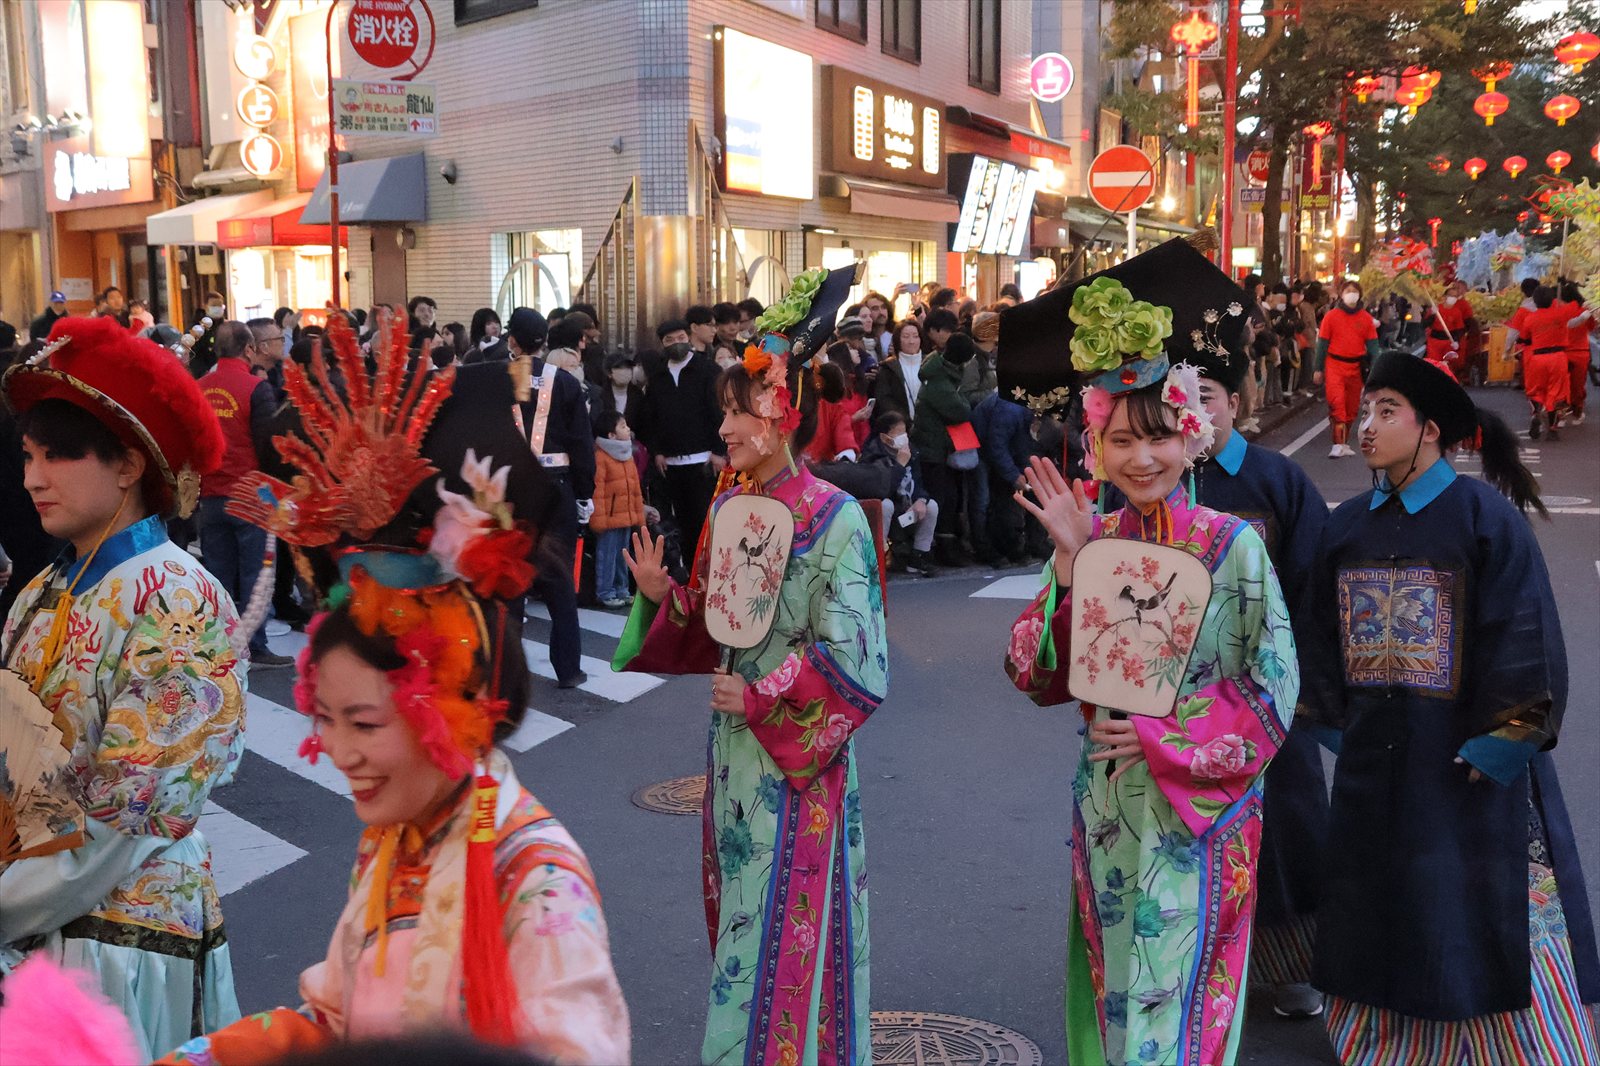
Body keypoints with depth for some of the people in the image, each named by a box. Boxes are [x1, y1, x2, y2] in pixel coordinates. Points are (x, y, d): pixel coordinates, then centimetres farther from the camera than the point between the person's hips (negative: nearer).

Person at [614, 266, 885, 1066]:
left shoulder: (834, 519, -15)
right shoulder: (728, 505, 4)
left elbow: (851, 660, -15)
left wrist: (760, 698, -15)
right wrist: (663, 597, -7)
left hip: (798, 754, -6)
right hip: (733, 742, 7)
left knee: (783, 931, 4)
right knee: (736, 916, 17)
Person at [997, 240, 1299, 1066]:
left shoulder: (1232, 545, -10)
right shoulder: (1089, 541, -2)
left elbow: (1271, 692, -9)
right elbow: (1039, 678, -6)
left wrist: (1160, 735, -17)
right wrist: (1068, 564, -17)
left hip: (1200, 807, -3)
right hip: (1108, 805, 3)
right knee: (1114, 992, 17)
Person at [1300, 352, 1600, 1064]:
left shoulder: (1482, 512, -11)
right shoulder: (1347, 524, 4)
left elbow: (1525, 635, -14)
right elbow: (1324, 633, 10)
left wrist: (1506, 739, -16)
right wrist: (1329, 723, 9)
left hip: (1465, 756, -5)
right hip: (1374, 755, 5)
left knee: (1484, 914, 3)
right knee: (1384, 910, 16)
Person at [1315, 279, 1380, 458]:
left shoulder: (1366, 318, 3)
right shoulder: (1331, 316, -2)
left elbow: (1372, 345, 4)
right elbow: (1322, 343, 1)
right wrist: (1318, 369, 0)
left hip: (1356, 367, 3)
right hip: (1335, 364, -3)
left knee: (1352, 406, 11)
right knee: (1337, 403, -17)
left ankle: (1344, 442, 25)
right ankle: (1338, 445, -15)